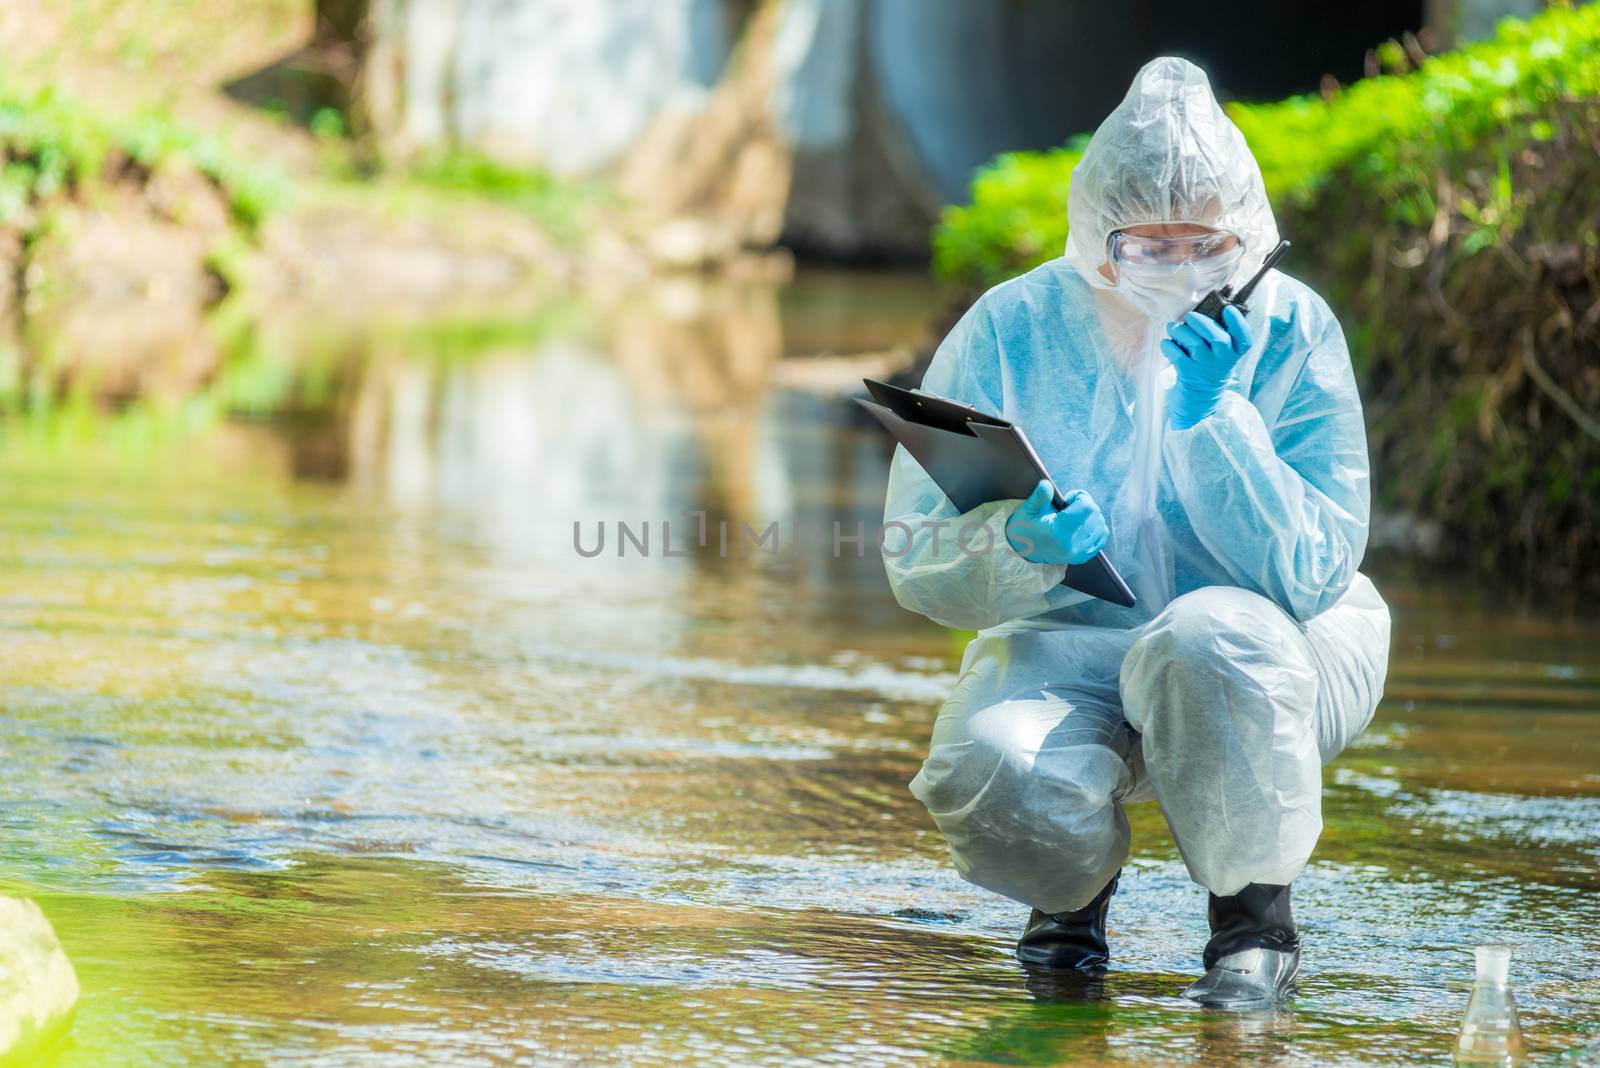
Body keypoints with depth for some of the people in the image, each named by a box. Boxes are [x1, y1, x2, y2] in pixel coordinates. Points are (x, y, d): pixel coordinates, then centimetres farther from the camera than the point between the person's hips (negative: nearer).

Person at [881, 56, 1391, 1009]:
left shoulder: (1289, 331, -11)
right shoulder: (1012, 332, -8)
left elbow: (1314, 575, -17)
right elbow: (916, 559, -9)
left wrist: (1216, 419, -27)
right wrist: (1017, 549, -32)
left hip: (1274, 648, -1)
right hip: (1069, 641, 1)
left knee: (1206, 641, -38)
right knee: (989, 779, -32)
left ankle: (1256, 913, -11)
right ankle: (1078, 881, 8)